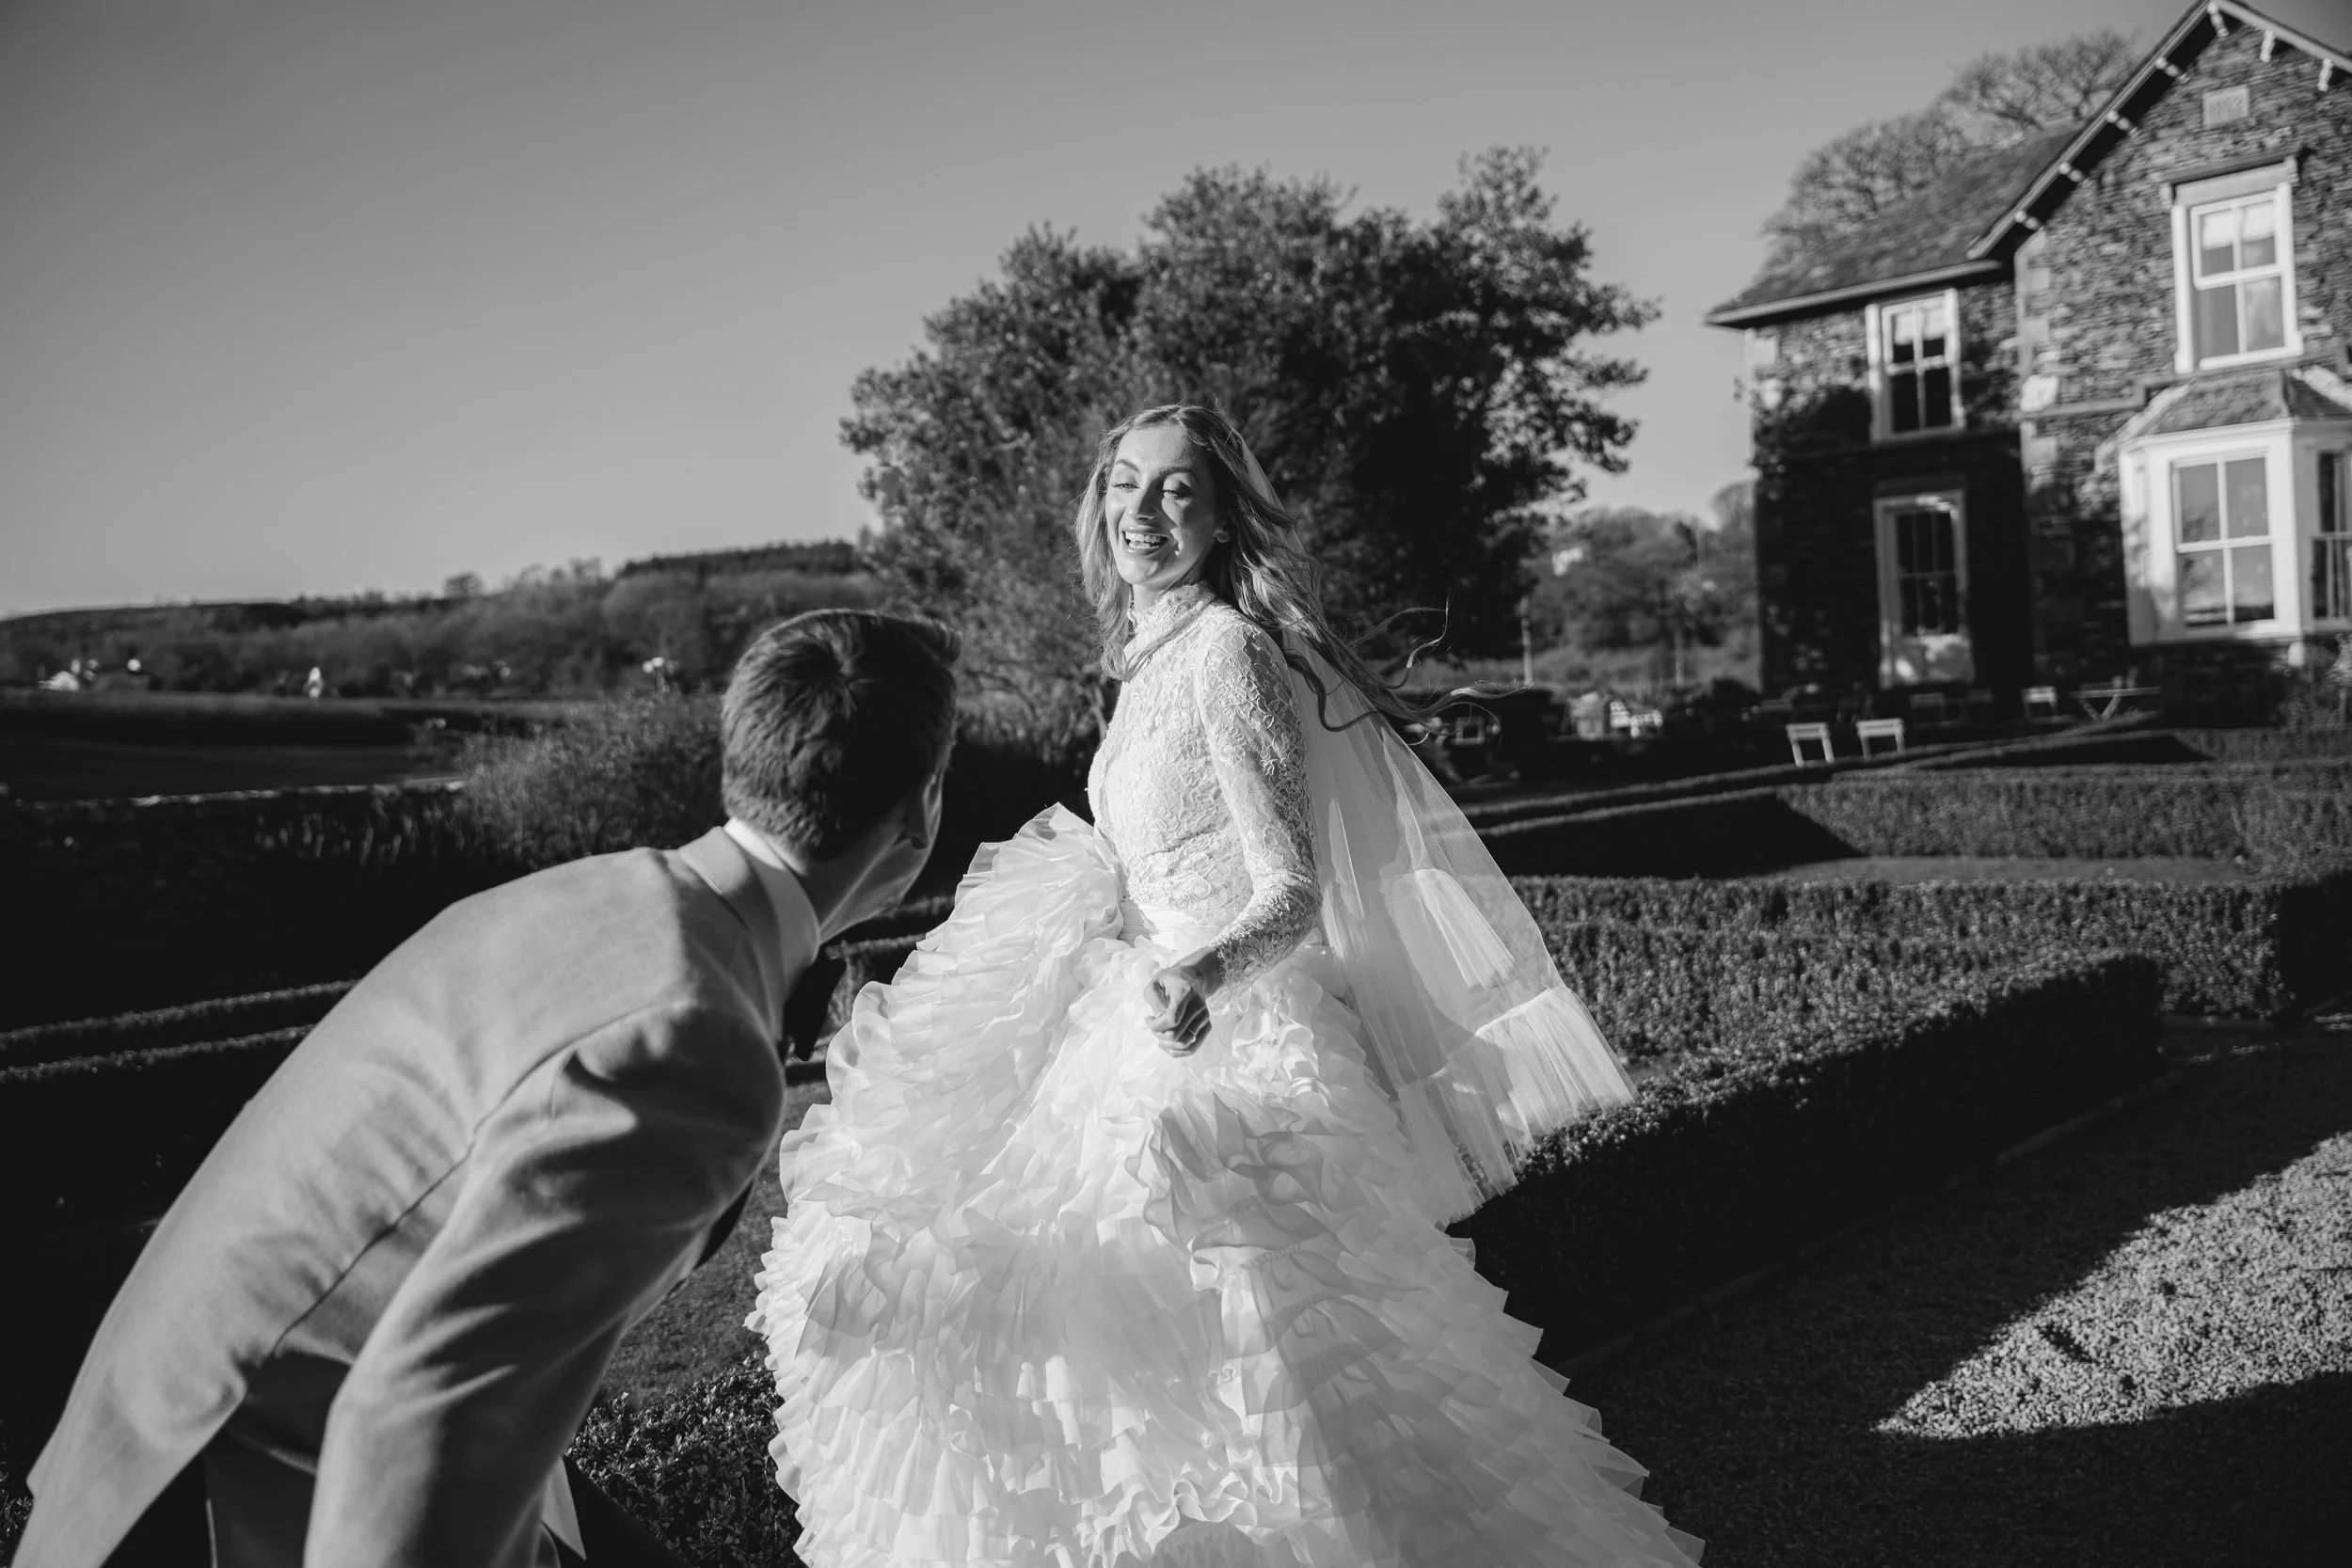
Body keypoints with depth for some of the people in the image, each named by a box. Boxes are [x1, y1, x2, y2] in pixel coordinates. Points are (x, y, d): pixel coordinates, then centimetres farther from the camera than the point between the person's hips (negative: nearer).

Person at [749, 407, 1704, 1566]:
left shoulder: (1227, 649, -16)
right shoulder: (1148, 655, 10)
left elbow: (1292, 894, -21)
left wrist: (1200, 979, -39)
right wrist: (1072, 872, 36)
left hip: (1234, 1046, -9)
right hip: (1165, 1027, 9)